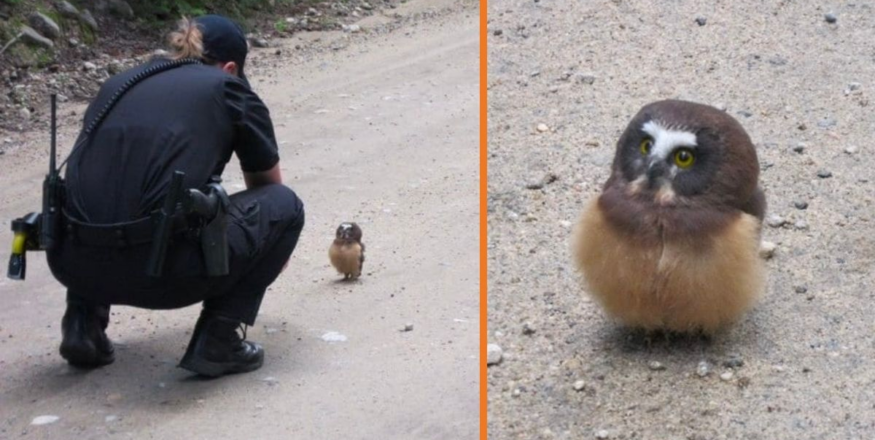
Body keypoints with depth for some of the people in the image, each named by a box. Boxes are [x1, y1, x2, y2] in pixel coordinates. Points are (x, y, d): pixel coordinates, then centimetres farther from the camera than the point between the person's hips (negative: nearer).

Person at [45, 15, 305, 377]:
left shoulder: (118, 83, 26)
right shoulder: (227, 89, 14)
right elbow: (268, 186, 30)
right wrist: (272, 251, 53)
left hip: (72, 264, 5)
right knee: (284, 205, 18)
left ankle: (84, 321, 19)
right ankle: (217, 340, 7)